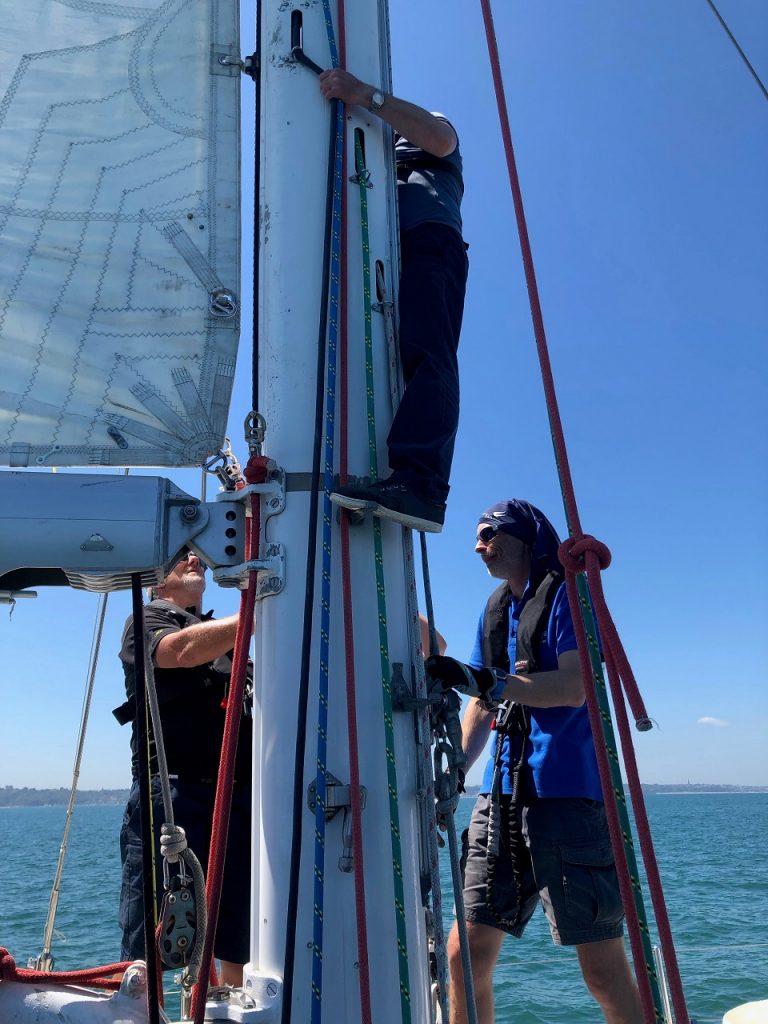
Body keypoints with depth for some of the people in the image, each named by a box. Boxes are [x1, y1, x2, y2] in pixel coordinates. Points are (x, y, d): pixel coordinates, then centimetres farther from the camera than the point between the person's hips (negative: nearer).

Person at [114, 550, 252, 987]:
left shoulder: (229, 635, 24)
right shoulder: (148, 619, 5)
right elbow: (184, 650, -18)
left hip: (242, 799, 6)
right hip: (175, 796, -6)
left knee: (243, 950, 10)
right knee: (147, 950, -1)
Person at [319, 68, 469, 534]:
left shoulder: (421, 134, 29)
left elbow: (440, 138, 2)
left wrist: (366, 94, -3)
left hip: (428, 242, -6)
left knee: (425, 358, -28)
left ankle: (419, 482, -46)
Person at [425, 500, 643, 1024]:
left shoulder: (565, 593, -3)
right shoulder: (495, 609, 18)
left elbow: (573, 687, -18)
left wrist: (483, 680, -29)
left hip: (566, 793, -7)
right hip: (502, 794, 7)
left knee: (603, 967, -2)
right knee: (465, 958, 8)